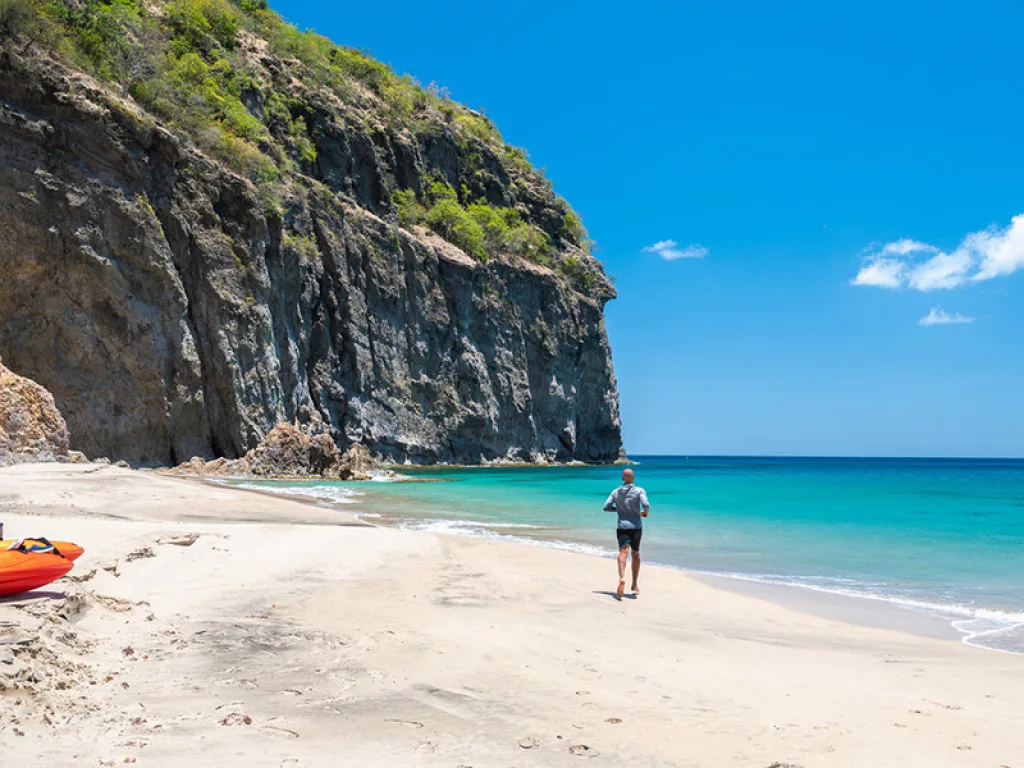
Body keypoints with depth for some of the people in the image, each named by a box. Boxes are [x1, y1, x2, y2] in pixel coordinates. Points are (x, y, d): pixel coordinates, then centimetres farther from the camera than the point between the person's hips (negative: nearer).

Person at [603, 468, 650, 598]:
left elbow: (606, 507, 5)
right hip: (636, 526, 0)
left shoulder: (616, 492, 6)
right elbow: (646, 505, -17)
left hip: (622, 526, 0)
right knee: (636, 554, 18)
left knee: (623, 553, -16)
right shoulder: (639, 491, -2)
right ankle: (636, 583, 17)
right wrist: (646, 512, 5)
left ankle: (622, 577, -41)